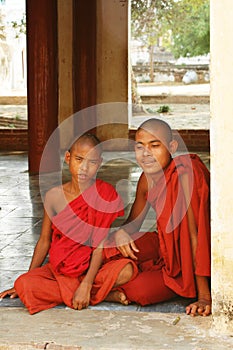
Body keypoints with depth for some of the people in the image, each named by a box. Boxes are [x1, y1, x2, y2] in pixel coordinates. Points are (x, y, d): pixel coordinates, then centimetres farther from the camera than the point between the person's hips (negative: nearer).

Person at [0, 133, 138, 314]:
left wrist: (86, 284, -23)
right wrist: (27, 280, 8)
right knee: (24, 284, -28)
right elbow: (44, 241, 7)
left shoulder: (106, 195, -10)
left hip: (92, 268, -3)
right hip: (58, 270, 3)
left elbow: (102, 245, -14)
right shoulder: (54, 196, -3)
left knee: (127, 270, -31)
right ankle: (106, 295, -21)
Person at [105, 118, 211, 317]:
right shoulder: (147, 179, -4)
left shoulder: (184, 176, -27)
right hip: (167, 247, 6)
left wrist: (204, 296, -29)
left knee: (138, 290, -23)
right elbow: (133, 223, 9)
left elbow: (196, 235, -29)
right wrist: (121, 233, -18)